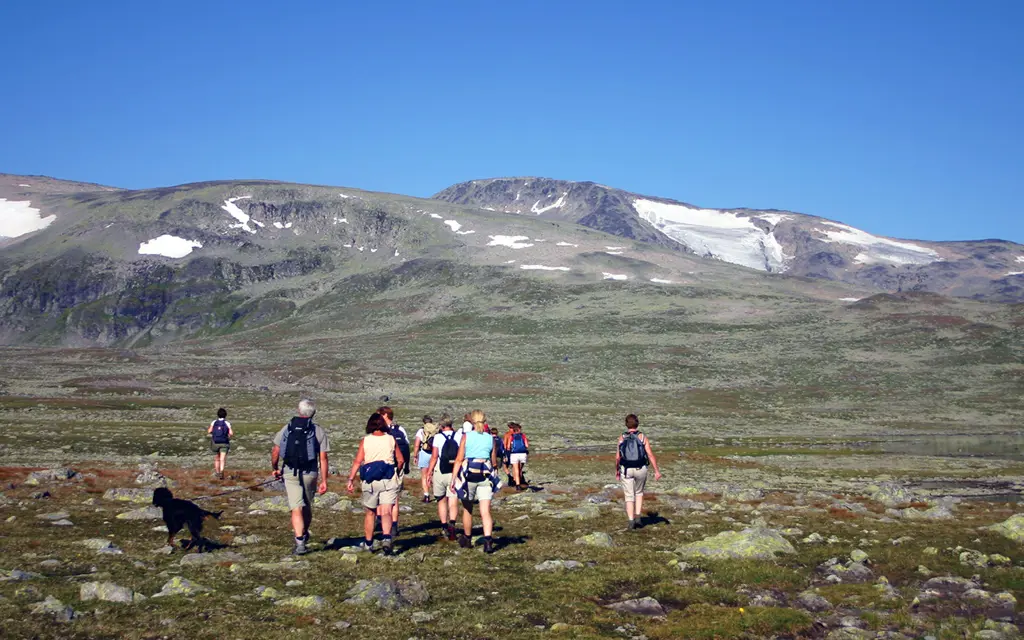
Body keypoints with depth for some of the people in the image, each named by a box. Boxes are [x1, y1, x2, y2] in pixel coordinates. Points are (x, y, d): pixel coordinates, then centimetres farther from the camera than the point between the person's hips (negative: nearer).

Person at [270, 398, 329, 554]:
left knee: (297, 509, -2)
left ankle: (300, 542, -13)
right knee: (307, 507, 19)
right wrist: (324, 481, -2)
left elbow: (275, 452, 4)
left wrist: (275, 469, 20)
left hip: (290, 473, 0)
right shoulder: (318, 431, -1)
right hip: (310, 473, 0)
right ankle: (304, 535, 38)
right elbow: (323, 458, -5)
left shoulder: (287, 428, 4)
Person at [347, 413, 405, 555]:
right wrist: (394, 471, 26)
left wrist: (351, 479, -5)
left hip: (370, 480, 0)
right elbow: (401, 460, 8)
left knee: (370, 512, 15)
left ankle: (368, 543, 25)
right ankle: (387, 537, -29)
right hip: (389, 479, 0)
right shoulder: (391, 439, 3)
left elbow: (357, 461, -6)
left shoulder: (365, 440, 0)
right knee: (386, 512, -6)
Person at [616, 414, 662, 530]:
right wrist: (657, 471, -11)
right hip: (640, 470, 0)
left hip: (626, 470, 0)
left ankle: (631, 521, -1)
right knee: (639, 492, 23)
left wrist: (617, 470, 14)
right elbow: (650, 455, -12)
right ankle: (637, 517, 13)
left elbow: (618, 457, -2)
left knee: (629, 496, 8)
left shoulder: (622, 438, -3)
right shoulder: (643, 437, -5)